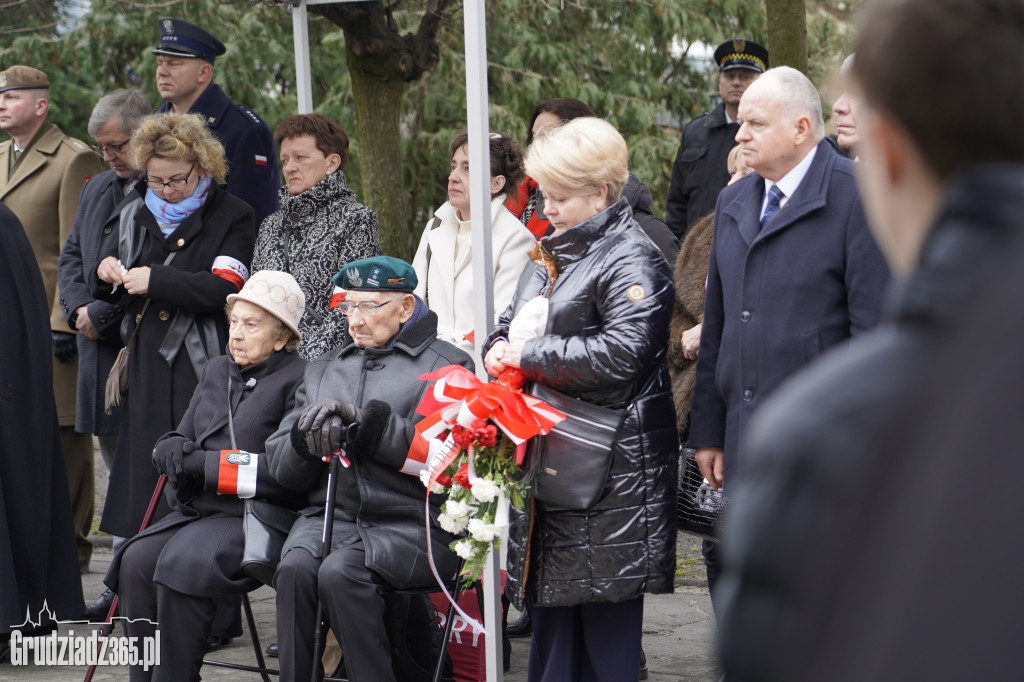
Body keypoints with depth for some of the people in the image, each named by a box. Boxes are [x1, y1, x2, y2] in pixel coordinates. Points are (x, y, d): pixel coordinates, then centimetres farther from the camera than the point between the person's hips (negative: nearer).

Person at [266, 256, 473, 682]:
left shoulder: (447, 367, 8)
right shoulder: (323, 370, 25)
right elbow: (281, 466, 18)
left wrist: (367, 422, -14)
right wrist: (308, 436, -5)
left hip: (412, 523, -4)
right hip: (329, 514, 5)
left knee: (340, 573, -32)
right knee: (295, 567, -28)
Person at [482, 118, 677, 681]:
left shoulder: (632, 261, -11)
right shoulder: (551, 254, 17)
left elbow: (620, 354, -23)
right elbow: (510, 326, 24)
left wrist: (529, 356, -16)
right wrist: (499, 350, -1)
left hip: (609, 462, -8)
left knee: (604, 611, -4)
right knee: (550, 601, 11)